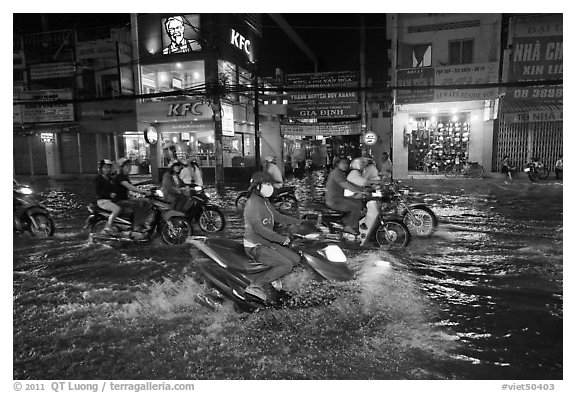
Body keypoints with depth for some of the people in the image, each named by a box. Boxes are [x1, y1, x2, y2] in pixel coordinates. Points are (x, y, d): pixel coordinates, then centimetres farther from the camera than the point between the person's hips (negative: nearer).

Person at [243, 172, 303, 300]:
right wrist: (281, 238, -25)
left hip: (268, 243, 10)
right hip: (255, 247, -9)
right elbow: (259, 228, -28)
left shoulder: (265, 202, 13)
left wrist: (300, 222, 19)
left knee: (295, 258, 4)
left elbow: (278, 217, 24)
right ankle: (255, 286, -16)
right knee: (287, 265, -19)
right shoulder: (252, 204, -18)